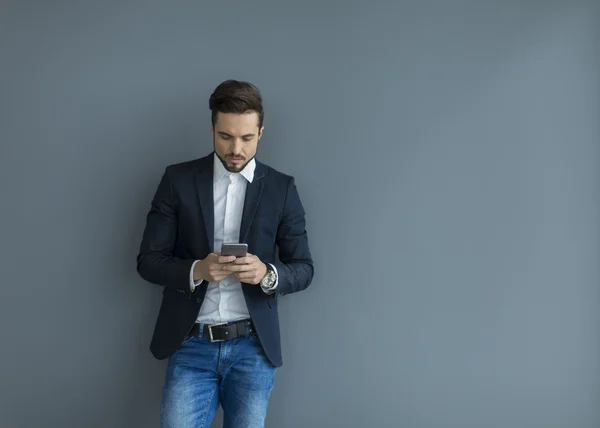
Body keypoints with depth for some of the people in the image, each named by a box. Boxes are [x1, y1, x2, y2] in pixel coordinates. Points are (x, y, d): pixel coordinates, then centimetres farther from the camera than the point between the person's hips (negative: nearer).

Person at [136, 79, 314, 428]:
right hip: (191, 345, 0)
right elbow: (149, 260, 0)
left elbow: (304, 269, 3)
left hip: (254, 347, 1)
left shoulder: (282, 188, 2)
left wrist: (267, 274, -19)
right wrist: (196, 270, -19)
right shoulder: (178, 179, 1)